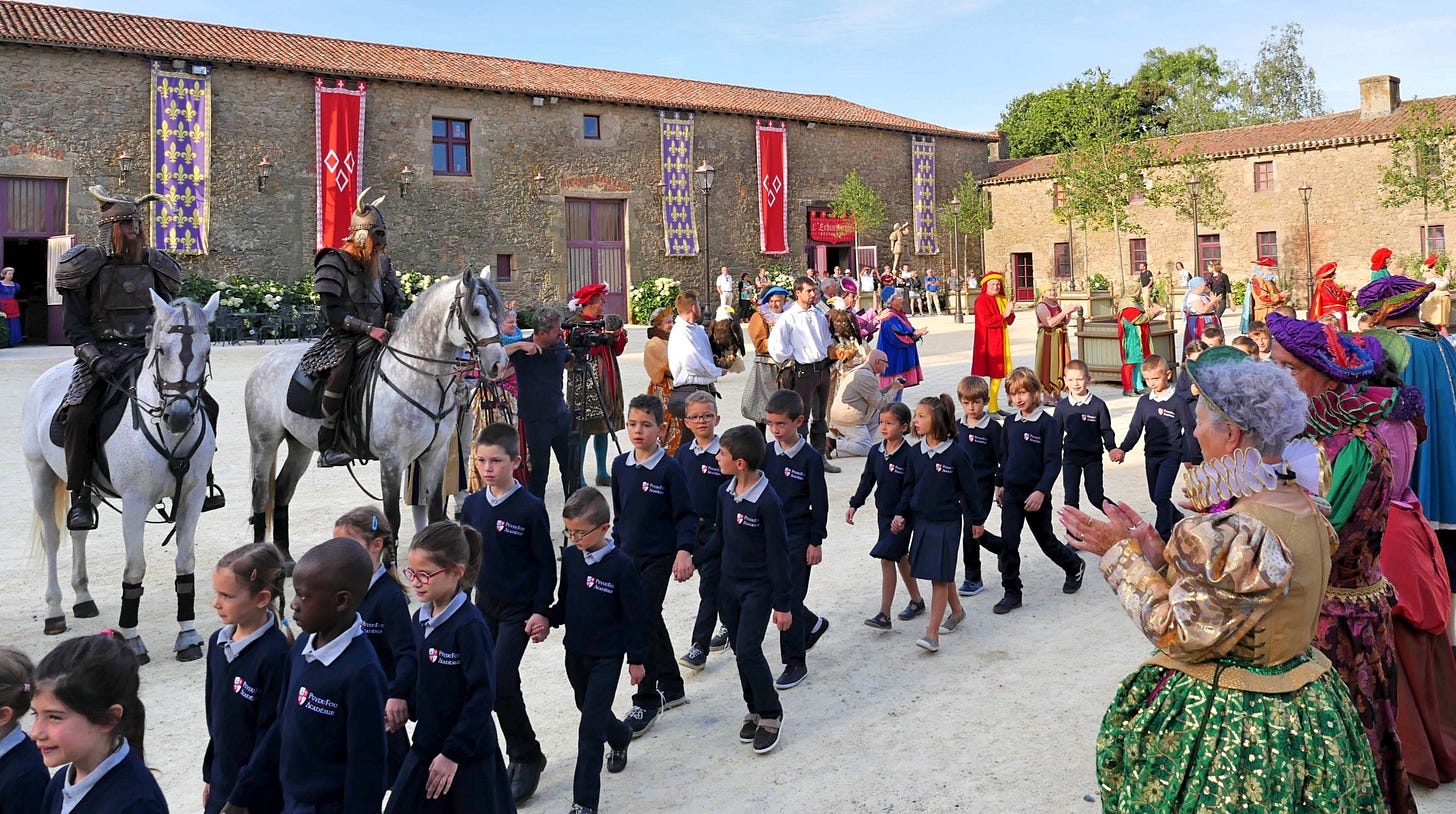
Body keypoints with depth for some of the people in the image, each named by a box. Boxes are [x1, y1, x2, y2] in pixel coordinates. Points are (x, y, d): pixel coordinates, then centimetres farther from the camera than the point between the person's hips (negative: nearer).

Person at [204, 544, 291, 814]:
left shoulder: (275, 654, -22)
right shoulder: (218, 642, 2)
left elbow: (271, 734, -18)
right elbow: (215, 716, 12)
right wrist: (210, 777, 16)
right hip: (222, 783, 7)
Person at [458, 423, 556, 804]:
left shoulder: (531, 508, -14)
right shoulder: (472, 505, 1)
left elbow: (546, 565, -9)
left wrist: (541, 611, -12)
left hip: (519, 609, -6)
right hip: (484, 605, 6)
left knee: (499, 683, -13)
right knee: (502, 685, 10)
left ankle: (527, 755, 6)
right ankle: (521, 756, 27)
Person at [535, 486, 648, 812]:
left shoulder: (620, 565, -20)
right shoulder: (570, 556, -3)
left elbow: (636, 615, -12)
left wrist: (636, 659, -7)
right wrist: (548, 623, -9)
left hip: (607, 656, -6)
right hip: (575, 651, 6)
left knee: (590, 727, -6)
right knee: (587, 708, 25)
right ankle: (620, 738, 56)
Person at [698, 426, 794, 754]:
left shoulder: (768, 501, -22)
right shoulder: (725, 493, 0)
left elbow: (778, 555, -17)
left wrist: (783, 604, -14)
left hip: (758, 588, -7)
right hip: (729, 583, 7)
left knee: (747, 650, -12)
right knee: (740, 650, 12)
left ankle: (770, 715, 8)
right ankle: (755, 710, 29)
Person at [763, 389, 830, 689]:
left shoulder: (810, 457, -10)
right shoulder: (766, 453, 4)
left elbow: (820, 503, -7)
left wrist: (816, 542, -8)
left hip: (797, 535, -5)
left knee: (790, 598, -4)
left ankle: (795, 664, 8)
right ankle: (813, 625, 39)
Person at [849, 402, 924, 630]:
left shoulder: (908, 455, -17)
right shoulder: (875, 452, 3)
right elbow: (867, 480, 12)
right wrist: (854, 505, 6)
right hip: (884, 513, 7)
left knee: (887, 559, -10)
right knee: (901, 557, 19)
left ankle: (884, 615, -5)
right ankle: (917, 600, 37)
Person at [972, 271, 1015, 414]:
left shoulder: (1003, 299, 15)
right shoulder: (981, 300, -8)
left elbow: (1010, 321, 11)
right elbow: (986, 321, -19)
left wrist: (1009, 313, -9)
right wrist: (1003, 316, -14)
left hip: (1001, 341, 8)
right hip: (987, 342, -8)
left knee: (998, 373, 10)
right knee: (985, 371, -9)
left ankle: (994, 406, 18)